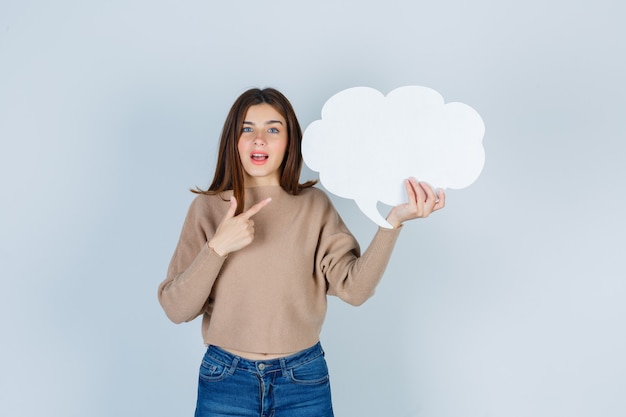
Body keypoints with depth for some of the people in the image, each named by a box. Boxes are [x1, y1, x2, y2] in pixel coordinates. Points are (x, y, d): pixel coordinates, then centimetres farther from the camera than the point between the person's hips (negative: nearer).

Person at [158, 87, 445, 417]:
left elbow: (354, 287, -13)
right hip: (225, 378, 0)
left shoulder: (314, 205, -2)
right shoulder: (207, 207, -3)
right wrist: (217, 247, -21)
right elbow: (176, 309, -8)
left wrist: (393, 221, -24)